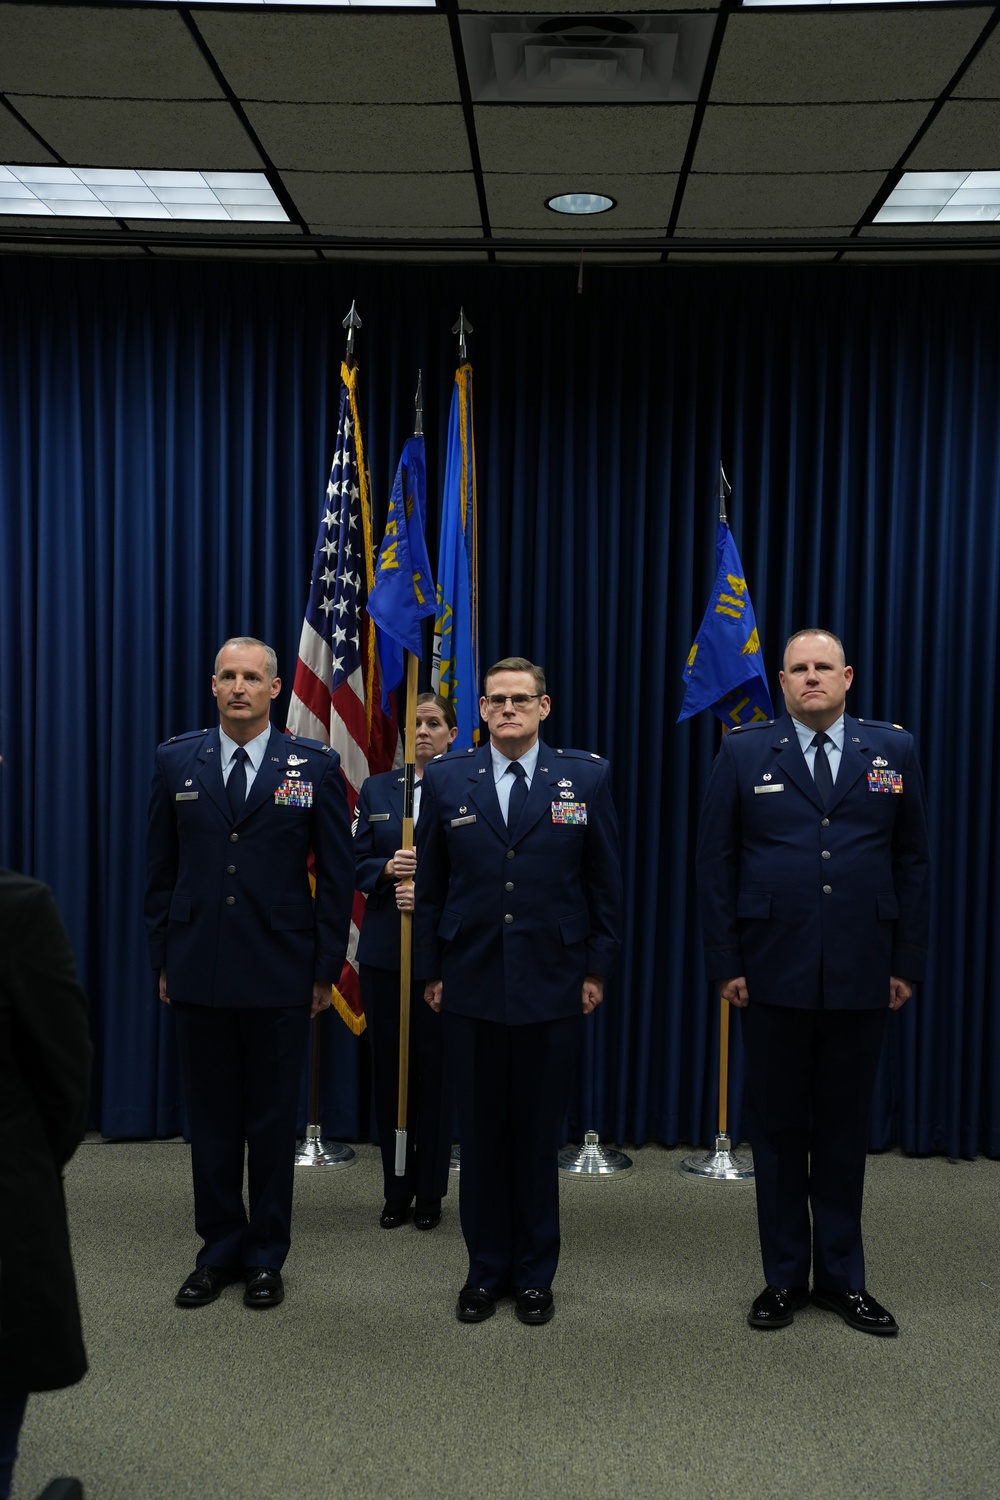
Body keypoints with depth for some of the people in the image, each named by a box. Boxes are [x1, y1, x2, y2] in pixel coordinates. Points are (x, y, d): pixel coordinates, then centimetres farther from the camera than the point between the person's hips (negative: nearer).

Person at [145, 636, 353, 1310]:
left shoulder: (316, 765, -1)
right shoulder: (177, 762, 5)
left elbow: (337, 874, 0)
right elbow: (161, 869, 9)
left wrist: (326, 968, -3)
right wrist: (163, 957, 5)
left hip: (280, 976, -2)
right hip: (199, 975, 2)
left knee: (273, 1122, 8)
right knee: (211, 1121, 11)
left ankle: (266, 1256, 23)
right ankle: (220, 1249, 26)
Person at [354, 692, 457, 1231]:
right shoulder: (376, 789, 8)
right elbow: (356, 864, 5)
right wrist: (387, 869, -15)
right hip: (383, 951, 3)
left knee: (435, 1071, 3)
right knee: (388, 1070, 7)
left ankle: (430, 1193, 16)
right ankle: (396, 1191, 19)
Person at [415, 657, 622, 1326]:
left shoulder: (586, 778, 1)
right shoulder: (446, 781, 4)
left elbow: (606, 883, 4)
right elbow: (430, 887, 7)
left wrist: (597, 970, 0)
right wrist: (431, 971, 4)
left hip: (553, 988, -1)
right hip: (471, 987, 1)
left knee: (540, 1135, 8)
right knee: (481, 1133, 9)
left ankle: (535, 1274, 23)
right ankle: (486, 1270, 23)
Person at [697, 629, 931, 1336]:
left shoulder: (894, 751, 5)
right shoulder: (745, 753, 1)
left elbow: (913, 861, 6)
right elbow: (716, 862, 1)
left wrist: (908, 961, 1)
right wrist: (725, 962, -4)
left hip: (862, 976, 1)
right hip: (774, 974, -1)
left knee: (846, 1127, 11)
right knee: (778, 1125, 9)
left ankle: (842, 1277, 25)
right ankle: (784, 1277, 22)